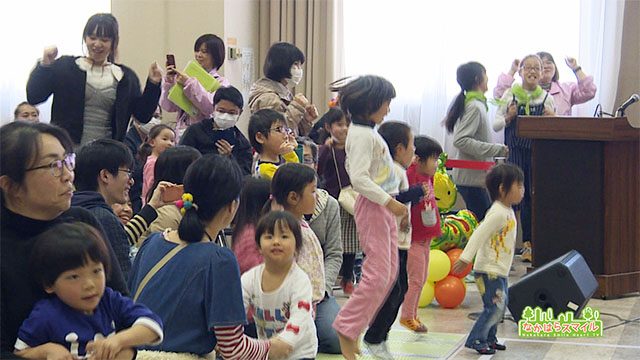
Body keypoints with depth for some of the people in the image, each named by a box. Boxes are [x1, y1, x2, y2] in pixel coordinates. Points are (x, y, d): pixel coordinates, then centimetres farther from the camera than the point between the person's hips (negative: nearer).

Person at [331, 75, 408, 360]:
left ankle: (356, 327, 15)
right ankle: (346, 329, -5)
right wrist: (390, 202, -23)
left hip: (383, 207, 11)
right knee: (378, 274, -12)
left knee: (389, 272, 12)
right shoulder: (362, 134, -16)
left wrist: (393, 203, 16)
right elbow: (359, 179, -24)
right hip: (372, 207, -11)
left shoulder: (369, 132, 15)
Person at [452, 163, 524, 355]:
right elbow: (479, 235, -24)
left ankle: (489, 338, 25)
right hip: (489, 271, -10)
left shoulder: (507, 211, 11)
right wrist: (465, 259, -27)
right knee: (494, 307, -10)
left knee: (500, 305, 15)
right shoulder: (497, 213, -20)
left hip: (499, 271, 10)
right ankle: (476, 340, -2)